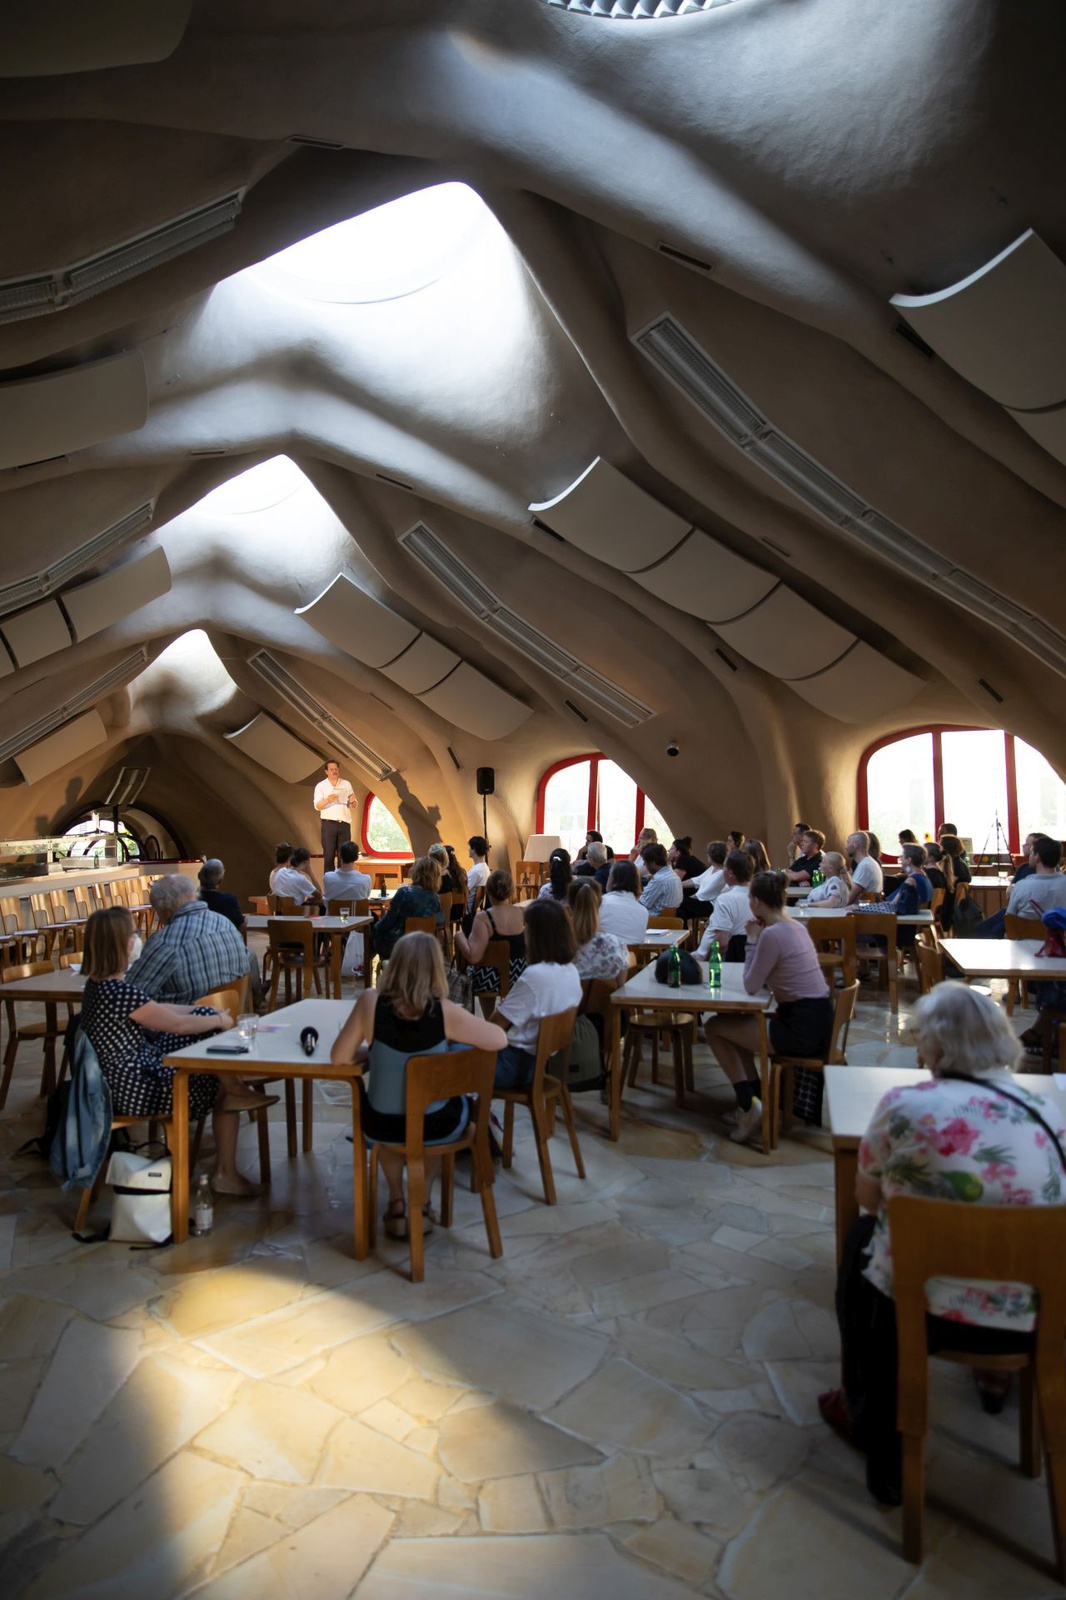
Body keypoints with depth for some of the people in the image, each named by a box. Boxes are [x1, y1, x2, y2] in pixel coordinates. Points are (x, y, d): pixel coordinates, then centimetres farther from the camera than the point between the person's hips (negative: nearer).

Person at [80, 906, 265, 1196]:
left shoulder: (99, 983, 1)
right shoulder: (120, 991, -31)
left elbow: (156, 1010, 12)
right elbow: (178, 1025, -19)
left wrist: (206, 1012, 9)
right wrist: (219, 1021, -1)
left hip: (129, 1073, 10)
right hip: (136, 1090, -10)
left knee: (207, 1014, 5)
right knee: (224, 1093, -1)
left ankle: (238, 1089, 7)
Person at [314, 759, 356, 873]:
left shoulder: (346, 784, 12)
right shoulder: (320, 786, 3)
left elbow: (354, 805, 12)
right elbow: (317, 806, -6)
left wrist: (352, 801, -12)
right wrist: (327, 800, -26)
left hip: (344, 823, 3)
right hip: (329, 823, -3)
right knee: (329, 855, -3)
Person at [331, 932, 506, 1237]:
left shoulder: (371, 1001, -18)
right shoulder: (444, 1011, -20)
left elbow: (339, 1058, -10)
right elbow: (500, 1039, -11)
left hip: (380, 1125, 1)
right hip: (437, 1126, -1)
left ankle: (397, 1205, 34)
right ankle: (422, 1203, 33)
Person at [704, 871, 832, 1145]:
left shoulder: (772, 934, -19)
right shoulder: (796, 927, 10)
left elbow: (751, 986, -12)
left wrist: (751, 940, -7)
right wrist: (757, 939, 7)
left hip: (801, 1029, -9)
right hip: (816, 1019, 9)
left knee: (714, 1028, 3)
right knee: (733, 1022, 23)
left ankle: (748, 1103, 9)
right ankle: (755, 1096, 24)